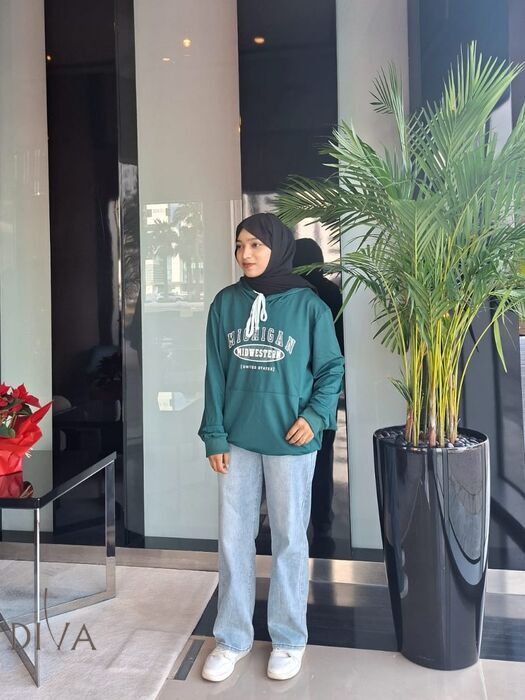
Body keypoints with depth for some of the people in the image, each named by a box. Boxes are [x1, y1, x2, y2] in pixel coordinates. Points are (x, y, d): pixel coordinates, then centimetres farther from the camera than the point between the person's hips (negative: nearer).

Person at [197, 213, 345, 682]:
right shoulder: (225, 303, 3)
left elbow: (331, 368, 1)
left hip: (291, 442, -2)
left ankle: (289, 639, 30)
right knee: (233, 539, 11)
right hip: (238, 441, 3)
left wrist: (316, 415, -13)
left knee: (289, 541, 11)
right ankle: (232, 638, 29)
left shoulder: (308, 305, -5)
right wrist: (214, 435, 0)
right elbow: (215, 374, 4)